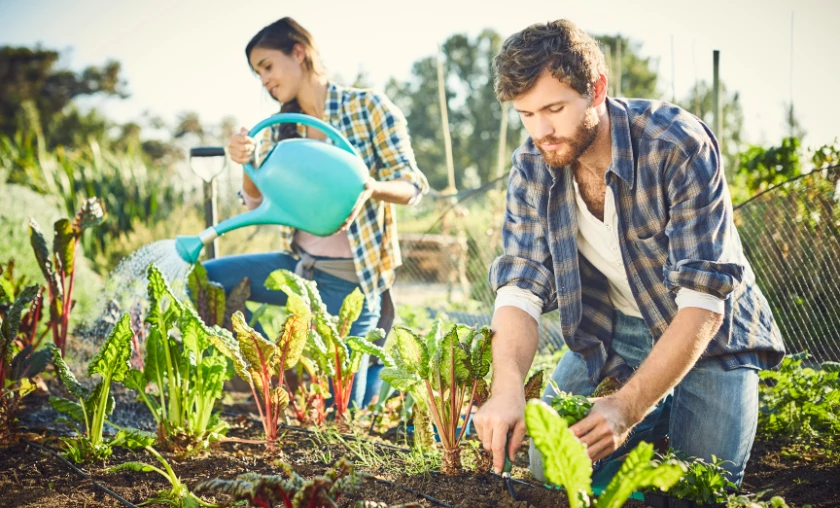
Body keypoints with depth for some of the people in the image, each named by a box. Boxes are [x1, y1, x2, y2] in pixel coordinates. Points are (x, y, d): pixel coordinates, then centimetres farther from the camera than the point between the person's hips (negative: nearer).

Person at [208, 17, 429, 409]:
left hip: (347, 278, -6)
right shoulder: (279, 128, 8)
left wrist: (371, 187, -29)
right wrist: (247, 163, -16)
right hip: (298, 266, 6)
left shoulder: (367, 108, -8)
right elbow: (258, 203, 5)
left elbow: (412, 186, -7)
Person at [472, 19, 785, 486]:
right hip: (608, 333, 4)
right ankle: (660, 414, 19)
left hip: (705, 333, -4)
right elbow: (520, 289, -19)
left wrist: (628, 406, -42)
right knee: (549, 470, -4)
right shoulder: (531, 167, -13)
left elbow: (704, 300, -32)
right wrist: (507, 388, -40)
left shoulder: (680, 147, -29)